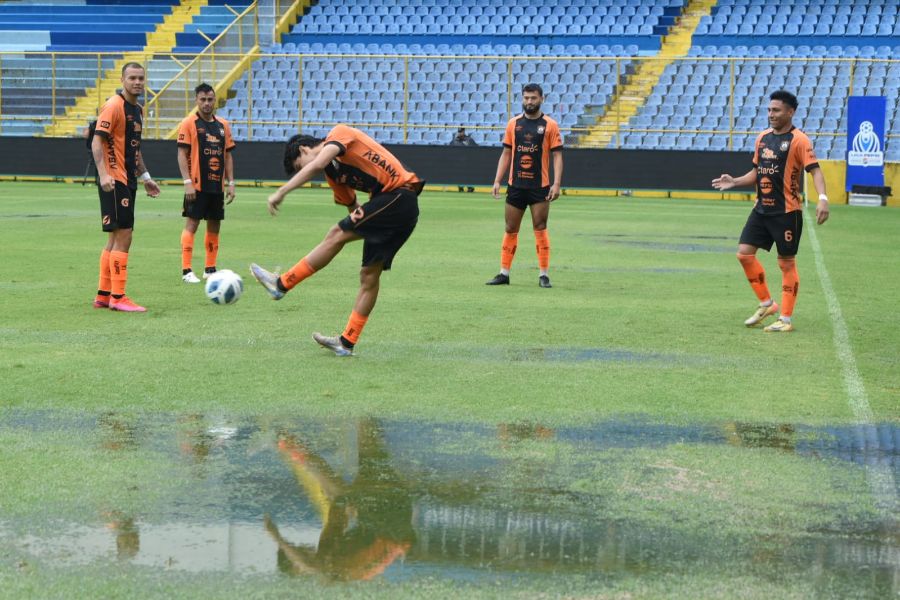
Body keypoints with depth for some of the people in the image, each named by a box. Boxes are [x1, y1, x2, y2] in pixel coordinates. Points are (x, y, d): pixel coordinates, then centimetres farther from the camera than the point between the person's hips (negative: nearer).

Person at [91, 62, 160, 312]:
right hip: (114, 181, -9)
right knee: (123, 237, -10)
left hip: (128, 181, 9)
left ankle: (103, 295, 17)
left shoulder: (138, 110, 16)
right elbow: (97, 142, -17)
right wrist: (103, 174, -27)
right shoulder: (113, 106, -11)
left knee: (117, 238, 11)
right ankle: (117, 297, -6)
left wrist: (145, 177, 23)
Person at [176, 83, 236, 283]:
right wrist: (188, 182, -16)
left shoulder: (223, 125, 11)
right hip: (197, 185, -6)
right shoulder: (189, 124, -4)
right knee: (191, 224, -6)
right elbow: (182, 154, -8)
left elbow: (227, 155, 14)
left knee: (214, 227, 9)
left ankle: (210, 269, 18)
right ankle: (186, 270, -5)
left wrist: (230, 182, 8)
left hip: (217, 186, 6)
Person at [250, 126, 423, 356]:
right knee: (369, 275, 8)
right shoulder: (333, 175, 21)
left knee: (336, 236, -11)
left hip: (399, 195, -10)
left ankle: (281, 284, -3)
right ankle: (347, 342, 11)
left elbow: (317, 165, -21)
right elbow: (351, 204, 27)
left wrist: (281, 192, -23)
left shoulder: (339, 133, -4)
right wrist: (357, 213, 6)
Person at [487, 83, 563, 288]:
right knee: (510, 229, 6)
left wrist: (557, 184, -14)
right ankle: (504, 273, 12)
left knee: (540, 229, -3)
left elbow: (557, 156, -4)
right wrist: (497, 181, 4)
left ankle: (544, 275, 3)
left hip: (540, 187, -3)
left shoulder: (549, 125, -1)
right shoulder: (513, 123, 8)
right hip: (515, 186, 3)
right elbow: (506, 154, 11)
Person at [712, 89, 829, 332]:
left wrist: (822, 198, -34)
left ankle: (785, 319, 10)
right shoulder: (763, 137, 10)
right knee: (745, 253, 2)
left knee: (786, 262, 1)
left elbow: (815, 170, -19)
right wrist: (734, 182, 7)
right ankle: (766, 304, 18)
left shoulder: (798, 140, -11)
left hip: (787, 211, -7)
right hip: (762, 209, 7)